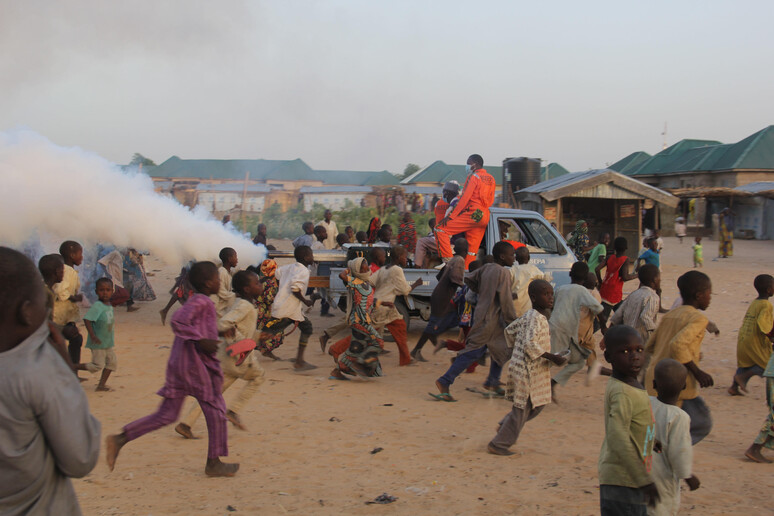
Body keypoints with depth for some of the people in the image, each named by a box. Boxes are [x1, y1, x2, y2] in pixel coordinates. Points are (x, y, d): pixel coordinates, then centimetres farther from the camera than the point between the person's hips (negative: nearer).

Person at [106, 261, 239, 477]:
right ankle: (214, 463, 12)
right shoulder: (202, 302, -13)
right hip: (196, 364, -9)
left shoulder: (197, 301, 16)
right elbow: (178, 321, -26)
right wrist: (201, 341, -25)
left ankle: (120, 439, 4)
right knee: (215, 410, 4)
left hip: (178, 364, 9)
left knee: (167, 414, 11)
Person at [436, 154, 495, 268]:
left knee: (440, 229, -9)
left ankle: (448, 261, -17)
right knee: (472, 250, 9)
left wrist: (451, 216, -13)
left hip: (472, 214, -9)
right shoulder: (491, 179, 20)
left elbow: (465, 198, -12)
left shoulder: (473, 176, -4)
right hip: (485, 217, 9)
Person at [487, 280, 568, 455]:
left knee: (538, 404, 18)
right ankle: (498, 444, 10)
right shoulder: (535, 318, -19)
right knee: (522, 409, 0)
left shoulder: (528, 316, 10)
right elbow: (530, 344, -29)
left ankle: (505, 426, 27)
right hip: (527, 370, -10)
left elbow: (510, 330, 21)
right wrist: (552, 357, -25)